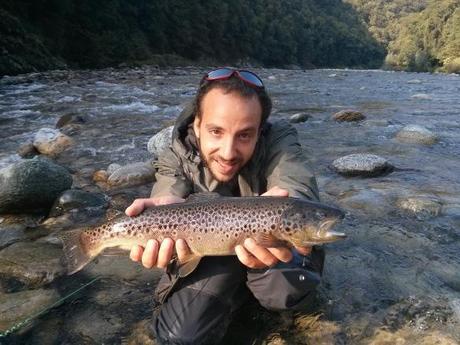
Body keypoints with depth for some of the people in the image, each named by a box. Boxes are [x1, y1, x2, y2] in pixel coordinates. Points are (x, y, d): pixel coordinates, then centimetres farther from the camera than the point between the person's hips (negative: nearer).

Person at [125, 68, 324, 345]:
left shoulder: (279, 140, -21)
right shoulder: (177, 159, -15)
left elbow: (300, 192, -39)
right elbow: (170, 199, -33)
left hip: (266, 259, -2)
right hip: (210, 265, 2)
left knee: (292, 292, -34)